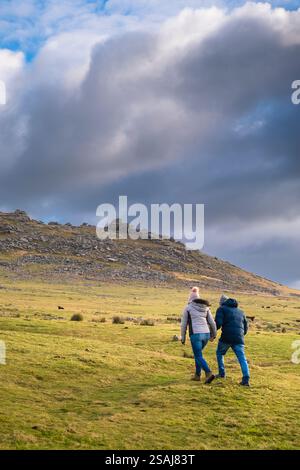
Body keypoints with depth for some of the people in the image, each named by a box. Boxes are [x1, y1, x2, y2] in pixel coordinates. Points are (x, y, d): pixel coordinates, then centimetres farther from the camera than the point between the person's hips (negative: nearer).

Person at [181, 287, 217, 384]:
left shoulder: (187, 308, 1)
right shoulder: (205, 307, 11)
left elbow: (184, 324, 4)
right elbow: (212, 322, 11)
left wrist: (183, 338, 14)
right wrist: (214, 334, 26)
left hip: (195, 334, -5)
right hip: (206, 334, 5)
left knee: (199, 357, -4)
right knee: (197, 353, 24)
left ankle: (209, 373, -24)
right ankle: (197, 375, 24)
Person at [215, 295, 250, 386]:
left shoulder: (222, 309, 8)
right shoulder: (240, 311, 24)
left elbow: (218, 323, -8)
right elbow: (245, 327, 23)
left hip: (226, 337, -3)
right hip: (239, 338, 3)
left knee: (219, 353, 22)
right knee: (242, 358, -1)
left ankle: (222, 373, 23)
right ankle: (246, 379, -16)